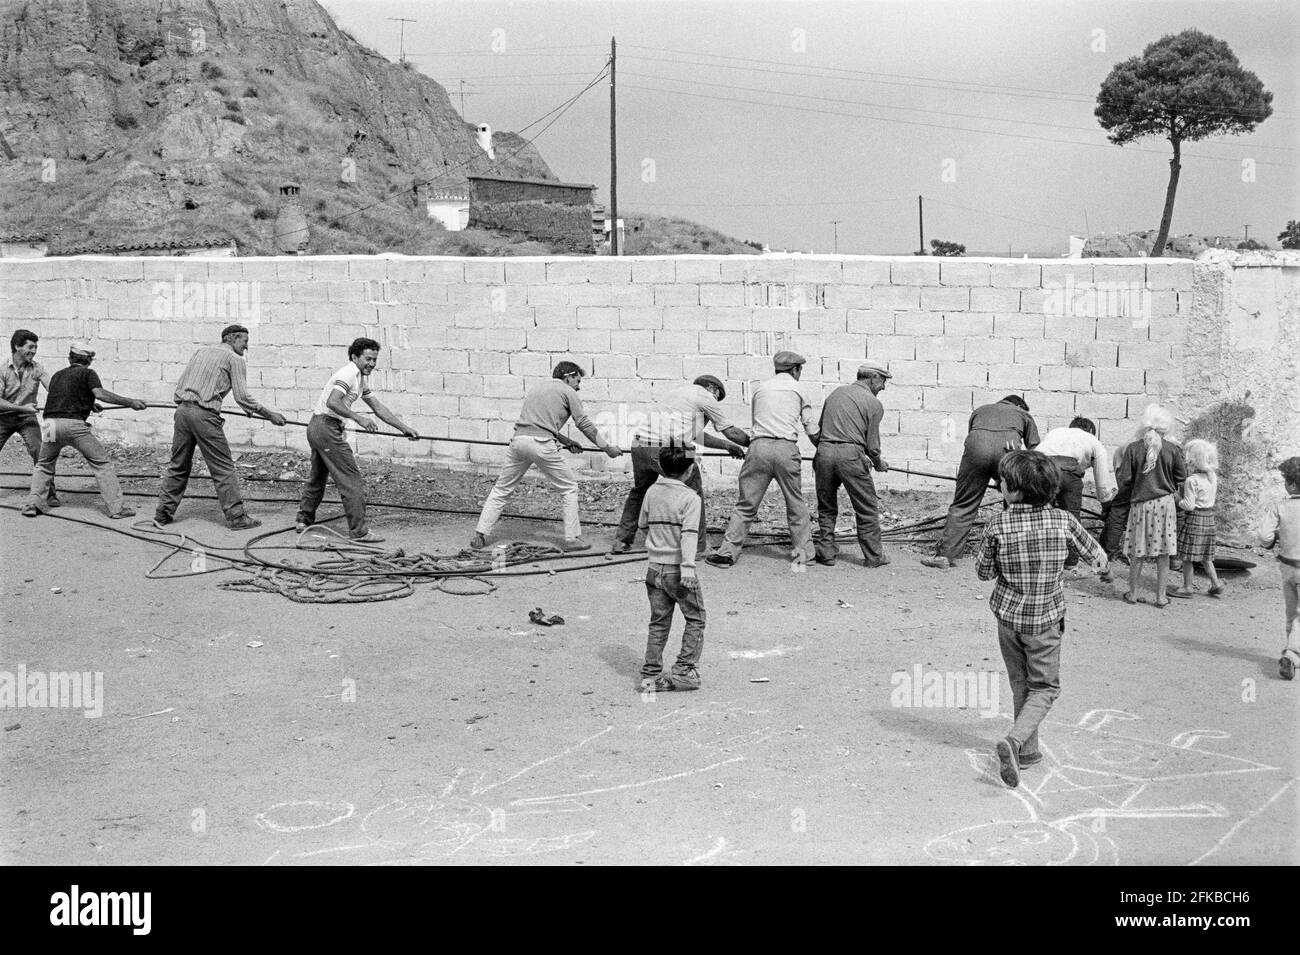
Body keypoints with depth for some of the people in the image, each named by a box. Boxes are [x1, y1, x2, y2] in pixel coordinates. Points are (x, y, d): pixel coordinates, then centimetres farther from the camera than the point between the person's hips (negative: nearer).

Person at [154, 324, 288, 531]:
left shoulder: (201, 351, 21)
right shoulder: (234, 359, 1)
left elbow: (180, 384, 19)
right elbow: (243, 397, -6)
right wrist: (270, 415, 0)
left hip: (182, 410, 7)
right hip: (204, 415, -7)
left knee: (179, 465, 16)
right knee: (224, 468, 0)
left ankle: (163, 514, 17)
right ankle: (236, 517, 1)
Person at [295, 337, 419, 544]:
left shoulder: (362, 378, 16)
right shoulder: (348, 374, -15)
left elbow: (378, 407, 19)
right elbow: (332, 402, -28)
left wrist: (404, 428, 16)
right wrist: (359, 418, -32)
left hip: (316, 428, 11)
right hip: (326, 427, -11)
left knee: (317, 477, 23)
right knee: (353, 481, -9)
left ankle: (304, 520, 36)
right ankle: (359, 531, -8)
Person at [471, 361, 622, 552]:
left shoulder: (538, 388, 29)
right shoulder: (567, 392, 9)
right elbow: (584, 424, 6)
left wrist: (566, 441, 35)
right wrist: (607, 448, 12)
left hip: (519, 439, 6)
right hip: (541, 444, -6)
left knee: (501, 490, 15)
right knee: (569, 488, 10)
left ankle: (480, 536, 11)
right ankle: (572, 538, 9)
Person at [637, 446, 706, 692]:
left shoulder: (651, 492, 5)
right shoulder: (690, 497, -11)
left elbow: (642, 524, 16)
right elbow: (688, 534, -21)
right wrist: (688, 567, -26)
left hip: (654, 568, 5)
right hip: (677, 569, -5)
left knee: (658, 623, 12)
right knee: (695, 620, 9)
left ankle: (650, 675, 9)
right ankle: (684, 671, 2)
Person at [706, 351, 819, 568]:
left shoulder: (761, 387, 19)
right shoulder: (799, 389, 13)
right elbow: (811, 428, 16)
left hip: (759, 446, 1)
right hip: (787, 448, -1)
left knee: (746, 504, 4)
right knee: (796, 504, 11)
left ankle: (727, 553, 2)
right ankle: (803, 553, 15)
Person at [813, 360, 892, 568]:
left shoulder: (836, 393, 16)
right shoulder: (874, 404, 1)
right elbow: (872, 445, -1)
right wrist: (879, 463, 22)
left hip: (824, 450, 5)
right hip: (850, 454, -4)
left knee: (826, 508, 17)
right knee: (867, 509, 9)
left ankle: (826, 553, 18)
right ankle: (874, 556, 15)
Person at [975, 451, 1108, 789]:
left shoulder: (998, 526, -14)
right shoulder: (1063, 521, -11)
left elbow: (983, 572, -3)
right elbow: (1093, 553, 5)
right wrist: (1101, 557, 28)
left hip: (1008, 615, 1)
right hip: (1046, 619, -1)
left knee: (1020, 684, 18)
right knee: (1045, 688, 9)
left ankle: (1028, 750, 25)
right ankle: (1014, 741, -12)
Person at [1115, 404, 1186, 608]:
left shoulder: (1133, 449, -8)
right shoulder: (1172, 449, -6)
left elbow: (1125, 481, -6)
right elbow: (1181, 477, 4)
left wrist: (1118, 477, 16)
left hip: (1141, 502, 0)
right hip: (1165, 502, 0)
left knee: (1138, 552, 9)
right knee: (1163, 553, 7)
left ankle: (1132, 593, 18)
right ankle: (1161, 596, 12)